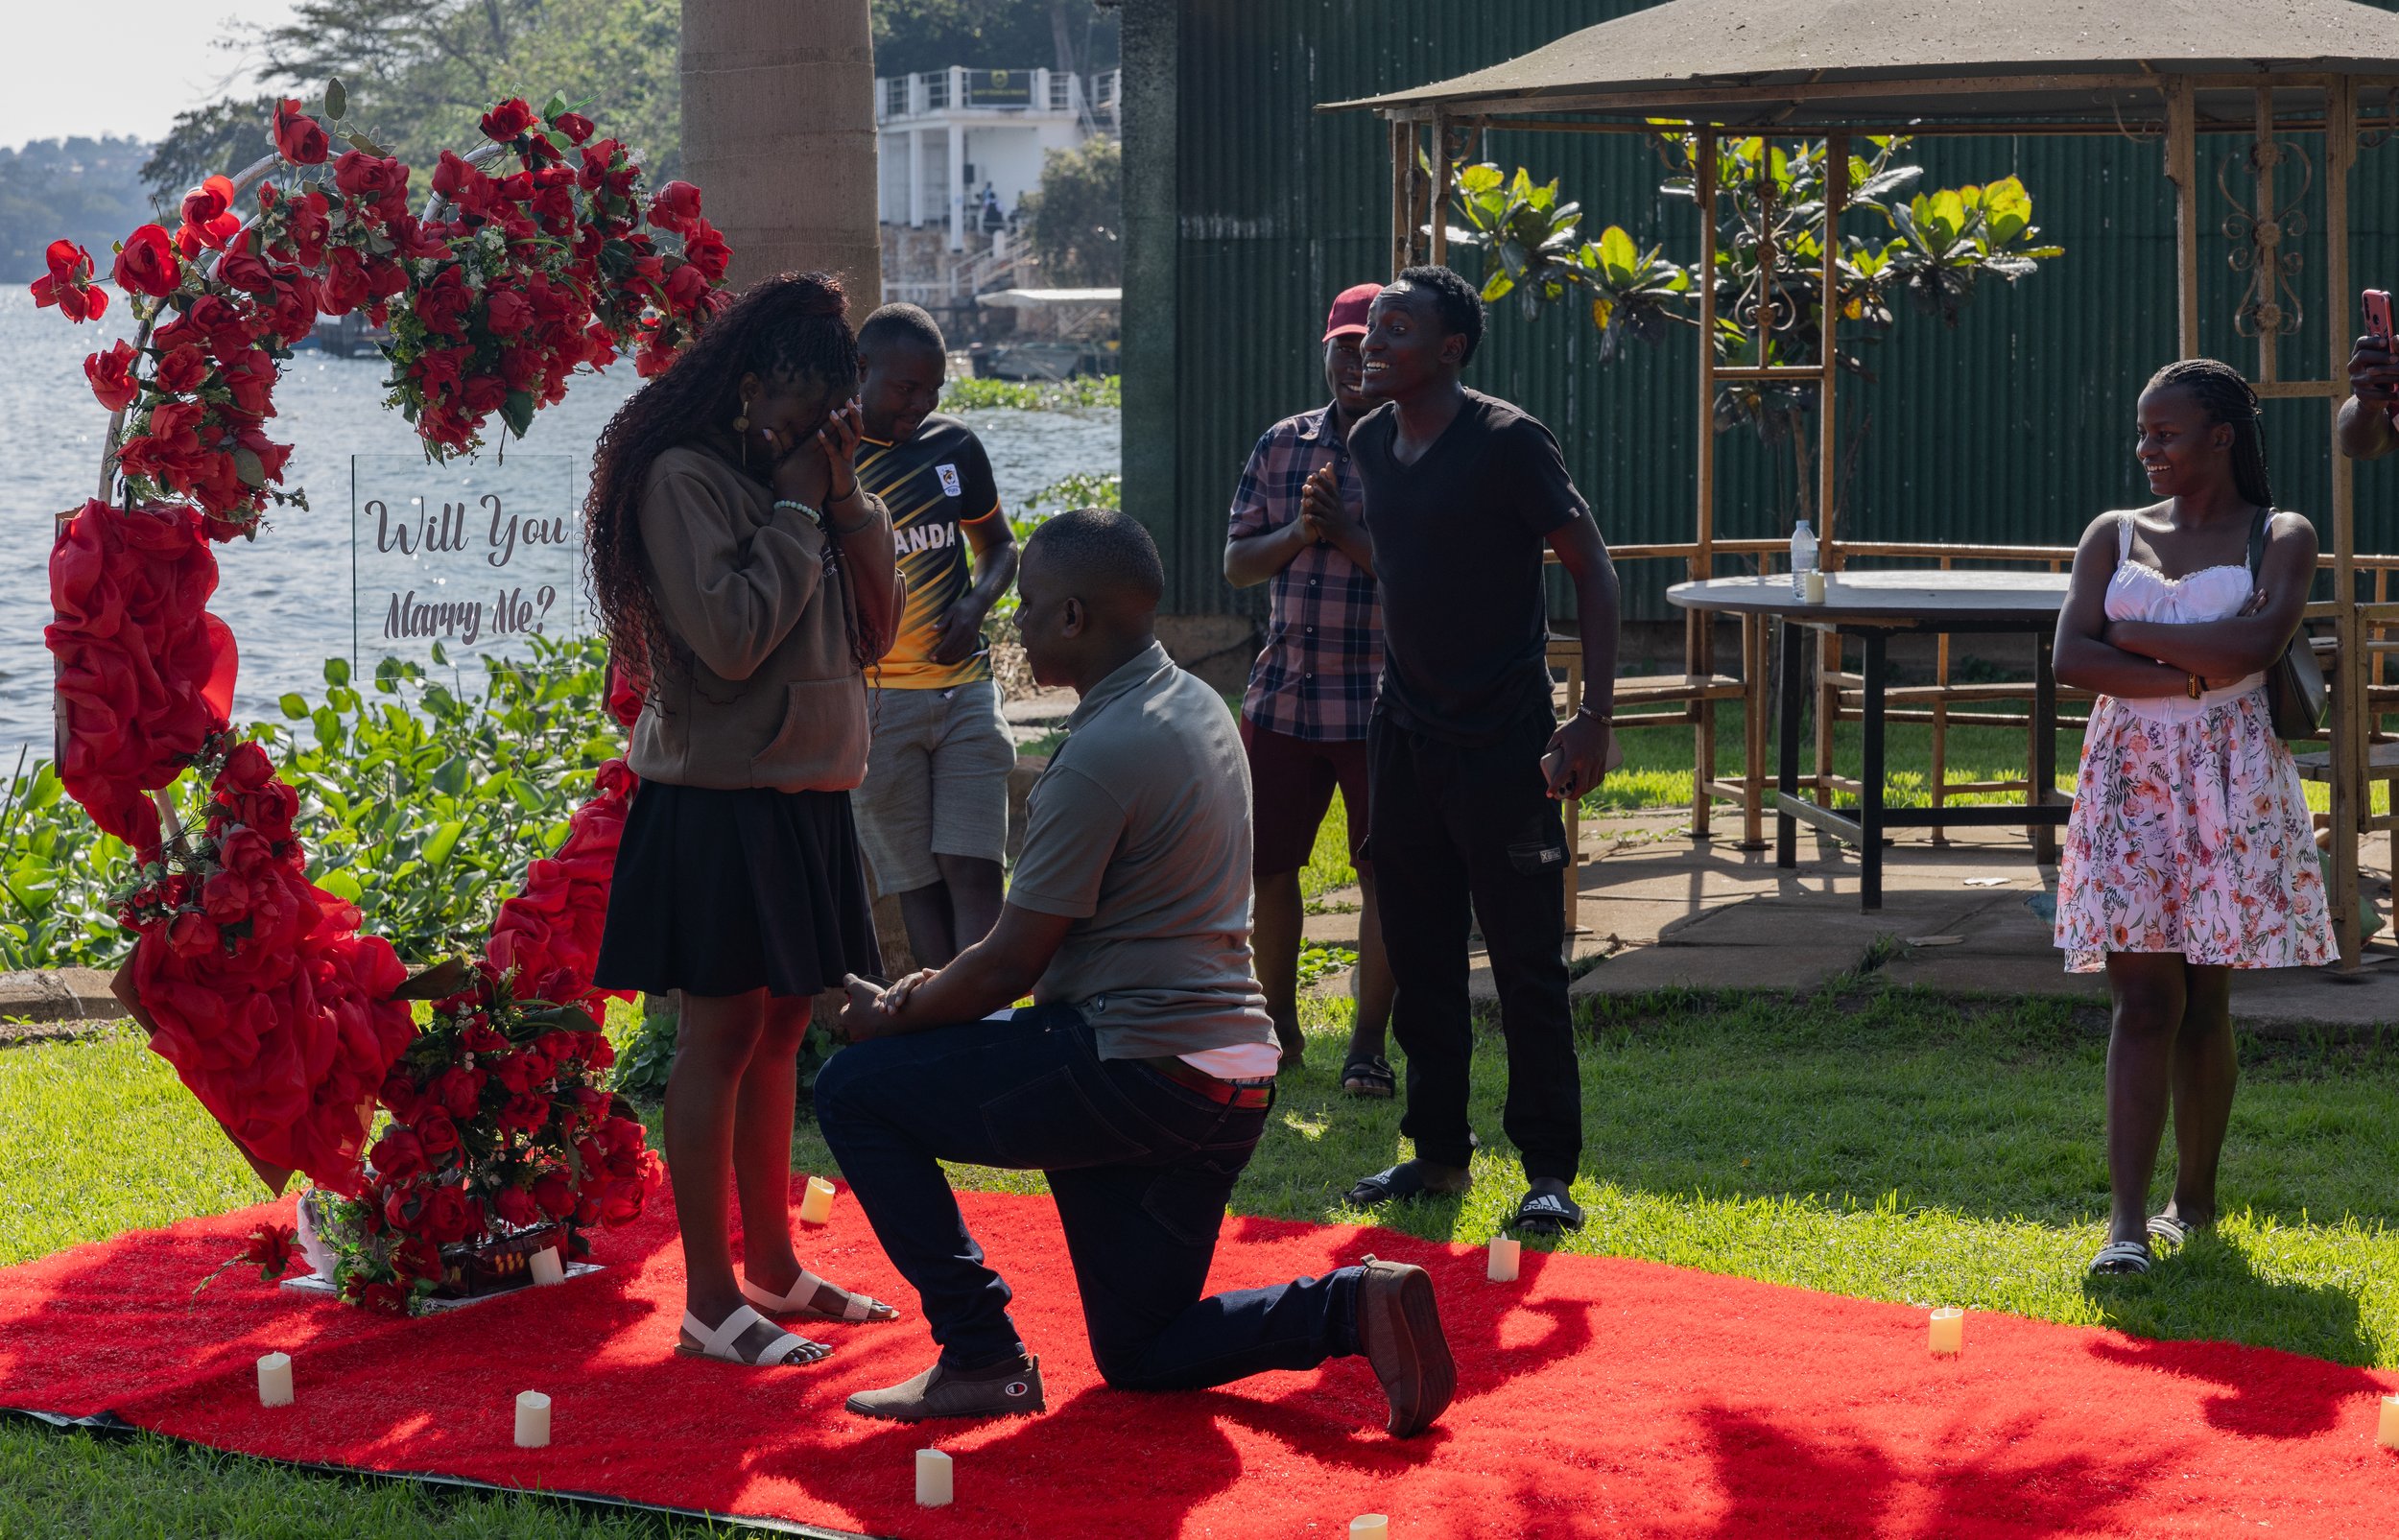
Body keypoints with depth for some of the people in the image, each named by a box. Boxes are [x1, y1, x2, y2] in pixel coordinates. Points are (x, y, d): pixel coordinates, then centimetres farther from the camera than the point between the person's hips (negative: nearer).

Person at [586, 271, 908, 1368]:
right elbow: (730, 639, -21)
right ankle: (709, 1298, -3)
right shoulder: (684, 477, -11)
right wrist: (797, 510, -13)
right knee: (722, 1033, -6)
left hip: (804, 795, 8)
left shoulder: (804, 474, 14)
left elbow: (877, 626, 10)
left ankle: (772, 1265, 24)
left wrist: (847, 500, -2)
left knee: (780, 1027, 14)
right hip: (719, 795, -8)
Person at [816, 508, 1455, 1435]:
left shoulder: (1101, 757, -17)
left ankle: (980, 1355, -1)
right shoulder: (1198, 707, 13)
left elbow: (1012, 965, -13)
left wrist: (895, 1015, 5)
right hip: (1230, 1079, 9)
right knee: (1140, 1358, 18)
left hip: (1138, 1073, -9)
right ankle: (1355, 1306, -1)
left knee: (855, 1089, 0)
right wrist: (943, 988, 19)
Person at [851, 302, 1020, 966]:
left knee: (975, 873, -7)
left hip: (964, 685, 3)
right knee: (918, 884, 1)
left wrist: (976, 603, 0)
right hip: (873, 699, -3)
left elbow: (998, 546, 20)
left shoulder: (955, 445, 7)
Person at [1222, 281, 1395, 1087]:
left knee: (1383, 876, 1)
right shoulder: (1281, 446, 9)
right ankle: (1278, 1023, 26)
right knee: (1266, 865, 9)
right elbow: (1236, 562, 7)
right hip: (1283, 694, 4)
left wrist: (1346, 532, -20)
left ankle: (1369, 1044, 11)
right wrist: (1297, 534, -11)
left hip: (1381, 705, -4)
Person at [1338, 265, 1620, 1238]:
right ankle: (1439, 1151, 21)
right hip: (1404, 733, 7)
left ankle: (1549, 1171, 2)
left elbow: (1591, 568, -10)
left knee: (1526, 959, -4)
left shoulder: (1506, 443, -13)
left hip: (1502, 738, -7)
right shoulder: (1370, 446, 8)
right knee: (1419, 955, 11)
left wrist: (1593, 717, -16)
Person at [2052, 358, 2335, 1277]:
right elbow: (2070, 659, -3)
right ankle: (2126, 1224, -12)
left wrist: (2133, 634, -8)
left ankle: (2196, 1200, 20)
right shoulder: (2113, 535, 11)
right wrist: (2193, 674, -11)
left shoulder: (2280, 538, 3)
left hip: (2229, 784, -2)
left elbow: (2255, 643, -17)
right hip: (2129, 778, 2)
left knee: (2202, 1002, 4)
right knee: (2143, 1001, -7)